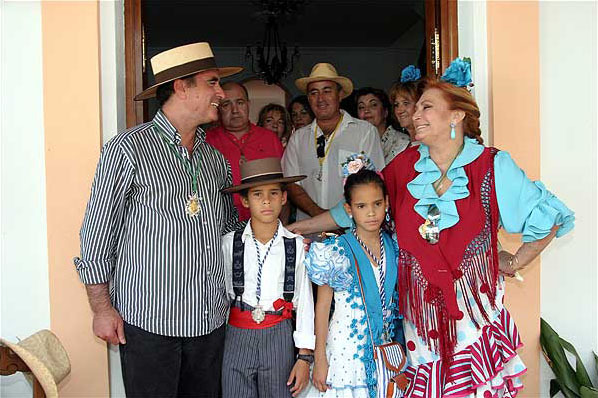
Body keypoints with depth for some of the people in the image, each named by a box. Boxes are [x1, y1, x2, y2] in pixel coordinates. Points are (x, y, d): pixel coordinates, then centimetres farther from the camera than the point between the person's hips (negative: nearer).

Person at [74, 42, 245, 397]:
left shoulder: (215, 157, 11)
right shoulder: (128, 149, -8)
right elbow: (97, 236, -5)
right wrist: (102, 308, -7)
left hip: (210, 319, 6)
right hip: (148, 321, -6)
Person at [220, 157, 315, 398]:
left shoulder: (296, 245, -3)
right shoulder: (229, 243, -2)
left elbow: (304, 301, 0)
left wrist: (305, 356, 0)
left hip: (278, 336, 0)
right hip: (237, 335, 0)